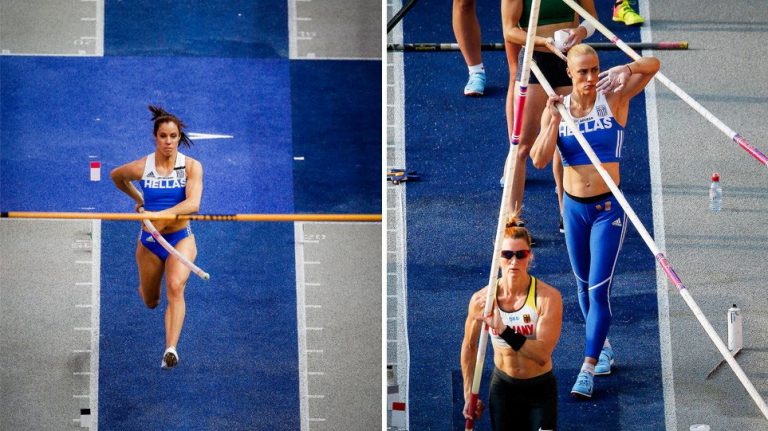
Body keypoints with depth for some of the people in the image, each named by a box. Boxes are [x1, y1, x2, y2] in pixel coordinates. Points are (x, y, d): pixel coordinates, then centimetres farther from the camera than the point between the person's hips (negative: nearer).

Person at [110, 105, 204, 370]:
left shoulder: (192, 166, -12)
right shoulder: (141, 167, -9)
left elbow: (193, 203, -26)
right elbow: (116, 176, 13)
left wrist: (159, 214, -38)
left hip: (180, 238, -2)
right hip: (149, 241, 2)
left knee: (175, 286, -28)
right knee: (150, 302, 16)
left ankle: (171, 350, -32)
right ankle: (146, 283, 55)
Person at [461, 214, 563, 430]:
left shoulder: (548, 297, -20)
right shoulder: (482, 299, -13)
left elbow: (542, 354, -28)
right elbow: (469, 346, 3)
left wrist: (503, 330, -38)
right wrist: (469, 395, 6)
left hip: (541, 388, -2)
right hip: (503, 386, 2)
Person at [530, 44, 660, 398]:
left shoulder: (613, 99, -8)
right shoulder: (556, 109, -3)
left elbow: (653, 65, -15)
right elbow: (538, 160, -13)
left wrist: (627, 69, -34)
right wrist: (554, 120, -23)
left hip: (608, 208, -3)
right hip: (574, 207, 3)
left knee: (599, 289, -9)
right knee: (584, 286, 17)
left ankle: (588, 369, -6)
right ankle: (603, 347, 38)